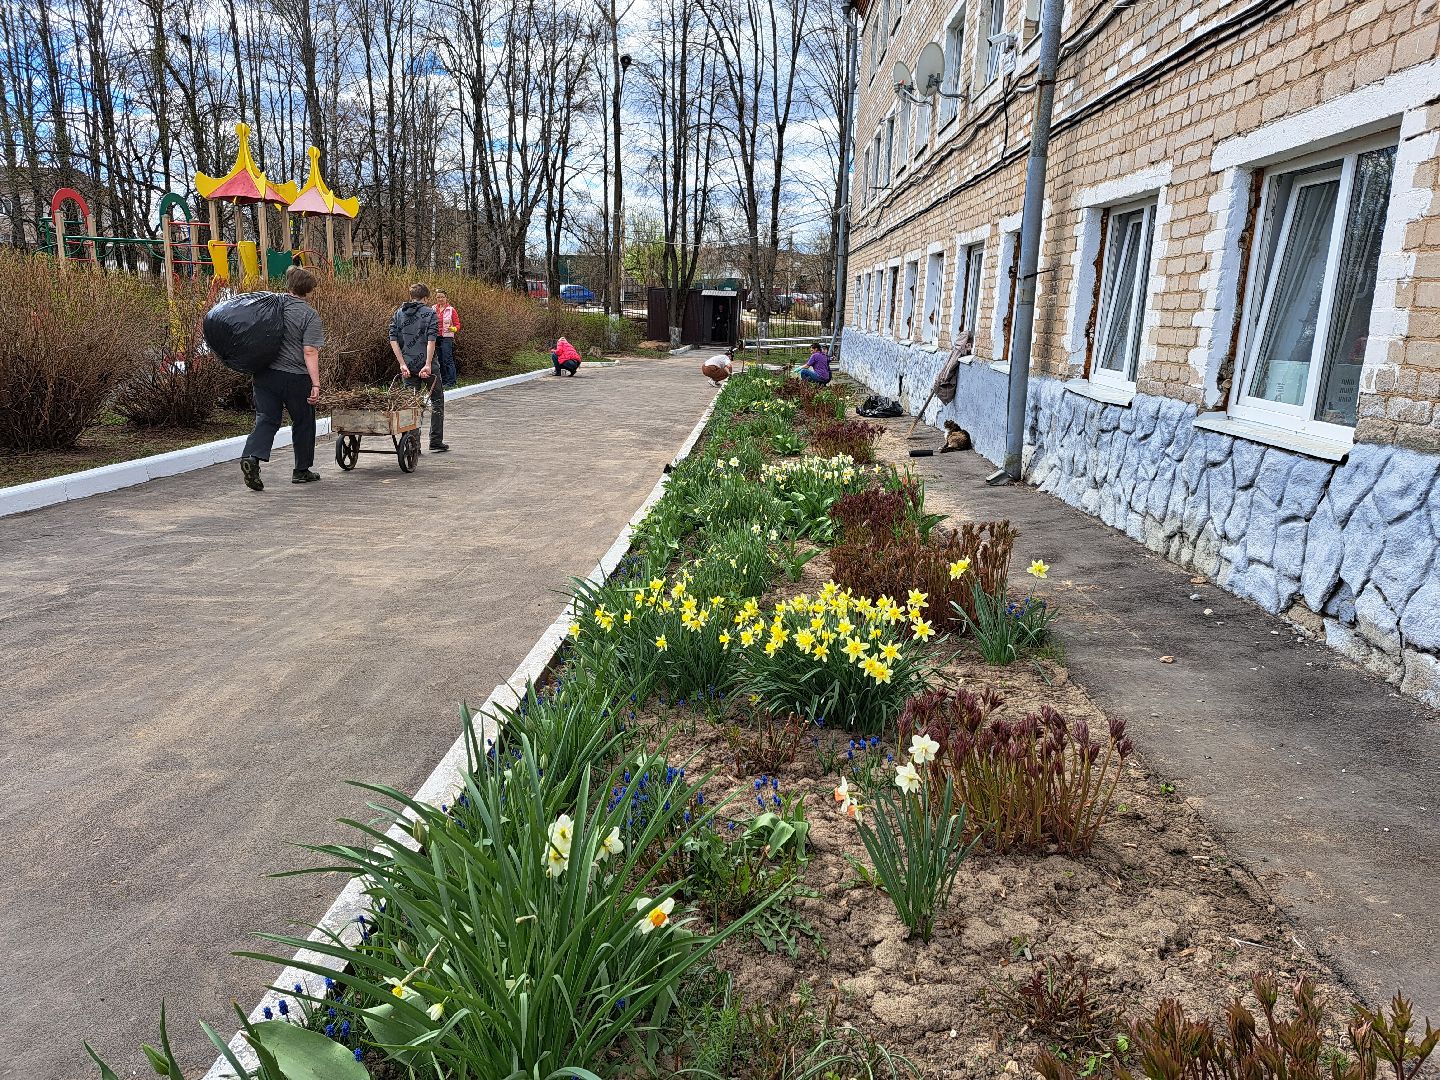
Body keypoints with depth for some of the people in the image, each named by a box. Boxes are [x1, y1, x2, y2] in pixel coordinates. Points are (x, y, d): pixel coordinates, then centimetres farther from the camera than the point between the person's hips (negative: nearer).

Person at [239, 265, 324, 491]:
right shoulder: (310, 315, -10)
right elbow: (310, 352, -16)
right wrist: (316, 384, -16)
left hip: (265, 374, 4)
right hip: (296, 378, -4)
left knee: (266, 419, 5)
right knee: (303, 423, 12)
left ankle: (251, 457, -19)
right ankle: (302, 470, 21)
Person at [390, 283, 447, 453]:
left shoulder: (398, 313, 8)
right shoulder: (430, 313, -3)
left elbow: (393, 339, -1)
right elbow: (431, 340, -15)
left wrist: (402, 364, -4)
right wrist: (428, 364, -18)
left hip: (407, 366, 4)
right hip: (426, 364, -3)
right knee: (437, 400, 11)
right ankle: (436, 442, 11)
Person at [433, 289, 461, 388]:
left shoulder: (451, 309, -3)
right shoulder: (433, 309, 8)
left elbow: (457, 324, -1)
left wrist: (453, 329, -20)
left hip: (447, 337, -5)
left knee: (447, 360, -11)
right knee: (440, 361, 9)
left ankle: (451, 382, -8)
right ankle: (444, 381, 18)